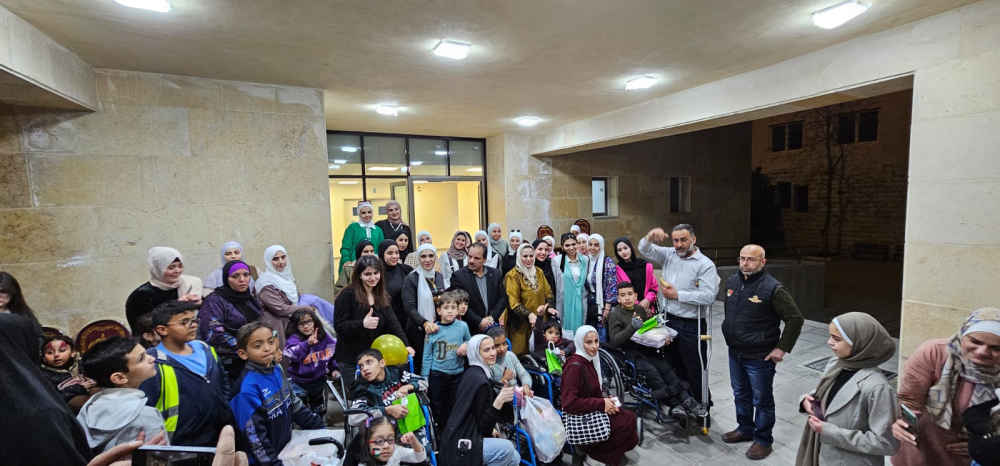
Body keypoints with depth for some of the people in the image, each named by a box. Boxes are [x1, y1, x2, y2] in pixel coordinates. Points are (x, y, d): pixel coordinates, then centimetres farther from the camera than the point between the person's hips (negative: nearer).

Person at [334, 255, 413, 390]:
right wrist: (362, 324, -34)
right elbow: (338, 326, -16)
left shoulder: (382, 297, 4)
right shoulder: (347, 295, -14)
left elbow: (393, 323, -5)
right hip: (351, 360, -5)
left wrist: (405, 344, -20)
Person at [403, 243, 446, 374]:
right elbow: (409, 308, -16)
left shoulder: (440, 277, 9)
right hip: (419, 331, -4)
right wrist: (425, 323, -30)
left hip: (438, 329, 4)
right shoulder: (411, 279, -8)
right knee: (420, 366, 3)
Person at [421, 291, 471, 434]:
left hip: (457, 374, 2)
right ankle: (436, 433, 35)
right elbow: (427, 357, -7)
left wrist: (466, 345, -12)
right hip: (437, 374, -1)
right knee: (437, 408, 15)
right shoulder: (433, 330, -11)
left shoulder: (463, 326, -8)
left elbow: (469, 341, 11)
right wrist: (424, 379, -6)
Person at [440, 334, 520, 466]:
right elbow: (484, 425, -19)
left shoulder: (473, 372, 9)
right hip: (462, 443, -10)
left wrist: (490, 430, 19)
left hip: (464, 435, 10)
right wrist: (499, 400, -29)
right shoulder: (480, 380, -20)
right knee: (506, 448, -26)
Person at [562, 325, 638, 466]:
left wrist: (606, 400, -3)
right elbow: (569, 404, -26)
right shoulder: (575, 366, -22)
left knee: (630, 438, 6)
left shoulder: (589, 361, 5)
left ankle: (586, 445, 9)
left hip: (593, 413, 9)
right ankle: (586, 446, -2)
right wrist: (602, 404, -21)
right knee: (628, 420, -9)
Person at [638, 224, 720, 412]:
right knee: (675, 367, 19)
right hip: (668, 321, 6)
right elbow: (644, 249, 1)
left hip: (691, 325, -5)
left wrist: (677, 295, -18)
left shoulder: (705, 264, -12)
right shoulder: (668, 255, 5)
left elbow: (708, 296, -20)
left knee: (695, 371, 6)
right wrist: (650, 237, -21)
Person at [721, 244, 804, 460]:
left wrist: (782, 348, -14)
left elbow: (795, 318, -14)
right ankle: (745, 429, 40)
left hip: (760, 357, -6)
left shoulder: (773, 288, -19)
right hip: (735, 353, 6)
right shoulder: (732, 281, 1)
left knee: (762, 400, 10)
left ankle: (763, 440, 28)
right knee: (740, 395, 21)